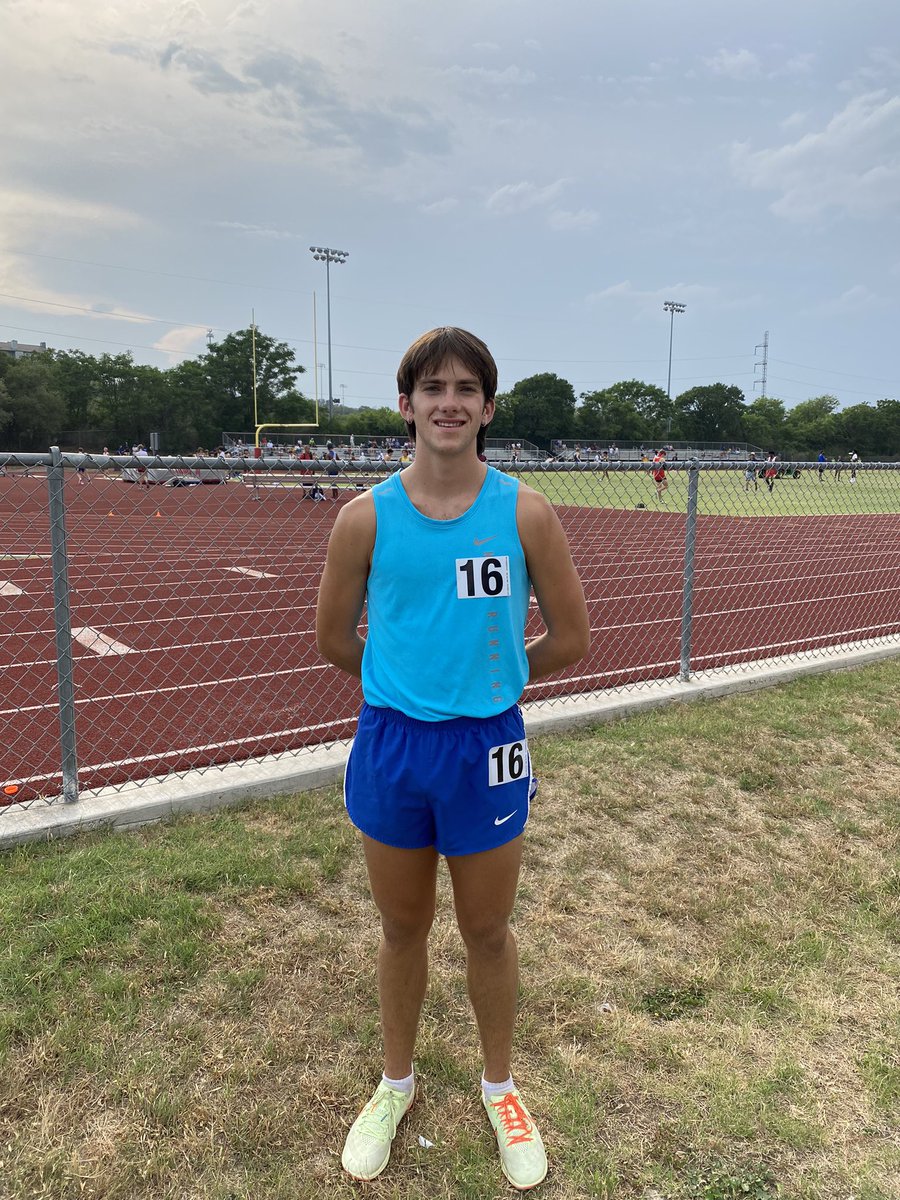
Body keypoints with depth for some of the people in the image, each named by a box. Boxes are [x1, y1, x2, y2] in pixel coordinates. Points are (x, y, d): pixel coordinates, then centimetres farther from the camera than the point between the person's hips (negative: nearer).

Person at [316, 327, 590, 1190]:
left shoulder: (523, 513, -8)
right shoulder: (366, 517, -7)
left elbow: (568, 640, 0)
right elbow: (335, 640, 5)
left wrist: (485, 678, 8)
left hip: (487, 748, -1)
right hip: (390, 743, 1)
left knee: (487, 932, 17)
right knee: (402, 928, 19)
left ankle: (499, 1088, 44)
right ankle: (397, 1083, 46)